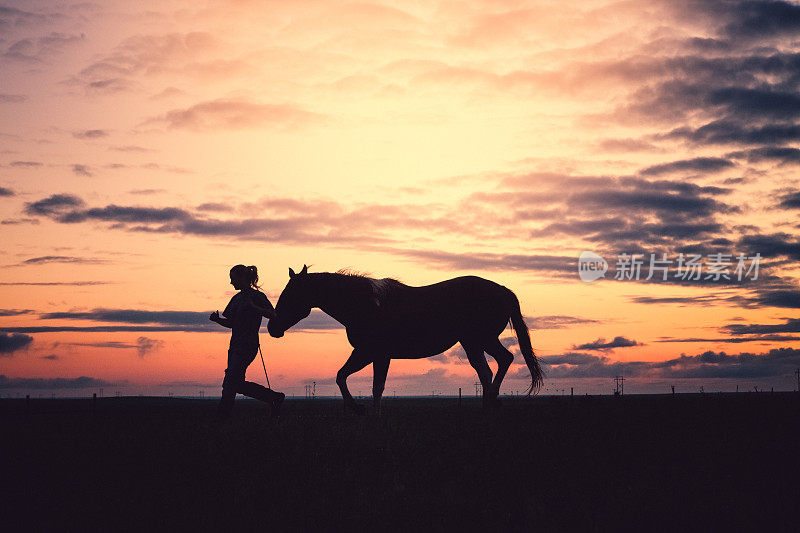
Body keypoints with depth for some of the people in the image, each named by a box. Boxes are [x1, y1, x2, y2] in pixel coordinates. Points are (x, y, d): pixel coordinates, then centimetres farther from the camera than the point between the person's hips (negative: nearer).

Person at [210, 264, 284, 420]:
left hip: (248, 345, -9)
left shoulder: (257, 296, -6)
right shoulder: (236, 298, 17)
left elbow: (272, 314, -16)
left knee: (230, 382, -12)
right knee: (238, 384, 8)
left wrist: (254, 307, -27)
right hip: (235, 345, 9)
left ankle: (222, 416, -7)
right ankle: (274, 397, 19)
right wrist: (217, 319, 2)